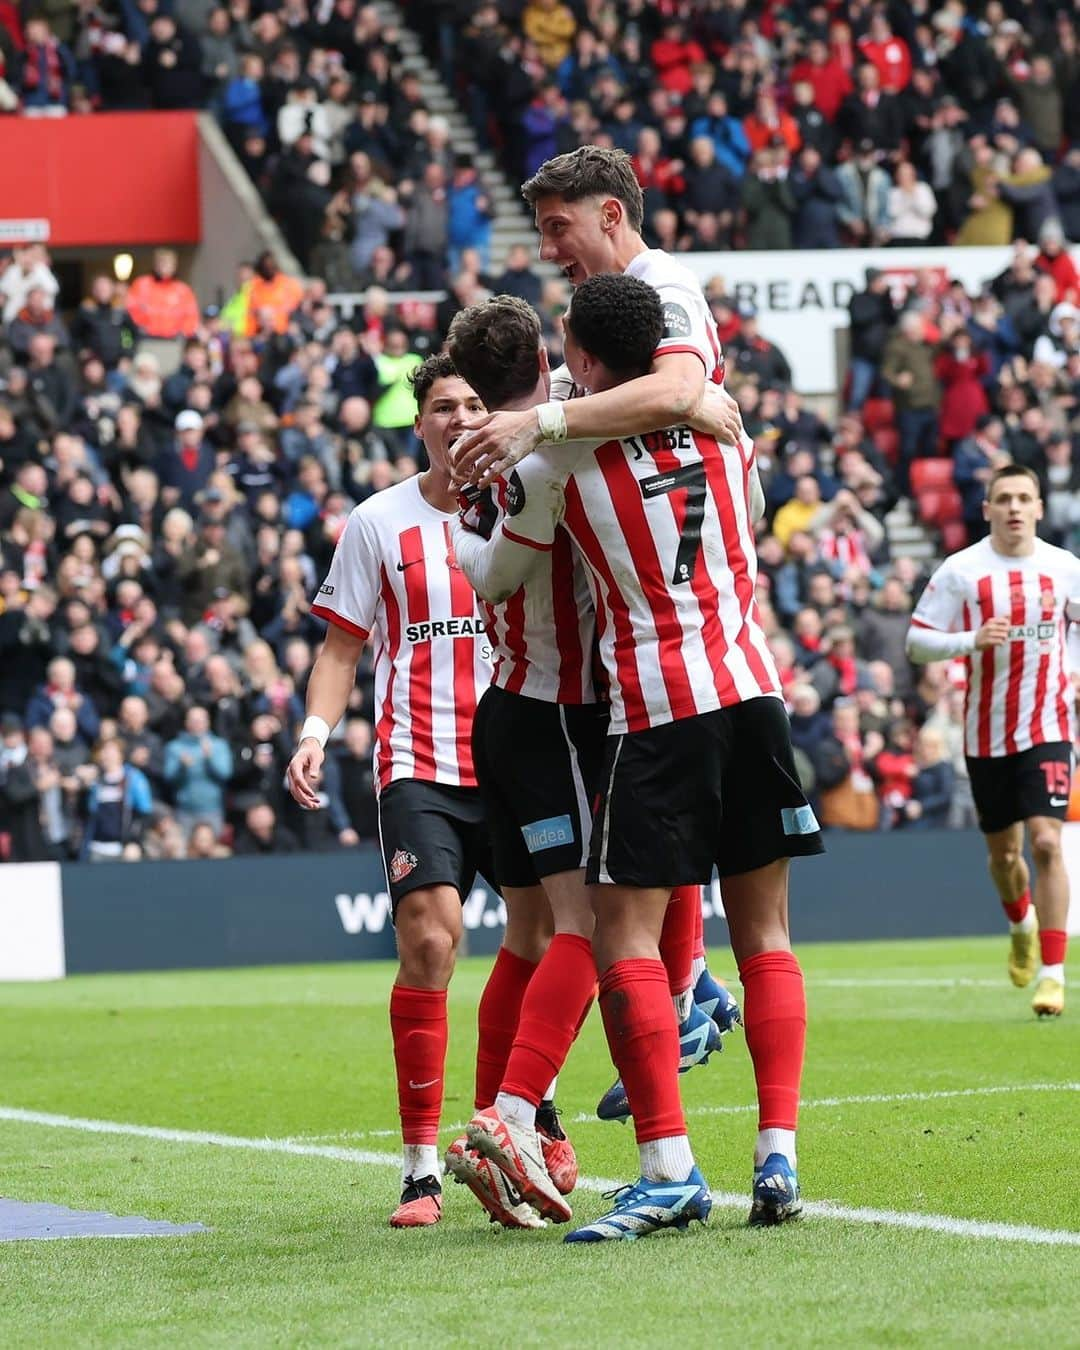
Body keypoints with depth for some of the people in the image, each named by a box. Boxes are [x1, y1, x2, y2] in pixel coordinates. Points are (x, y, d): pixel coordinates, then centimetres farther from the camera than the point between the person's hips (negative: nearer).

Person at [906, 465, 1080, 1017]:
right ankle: (1022, 925, 46)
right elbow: (916, 641, -5)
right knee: (1003, 852, 12)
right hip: (986, 733, 1)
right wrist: (972, 640, -22)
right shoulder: (960, 571, -5)